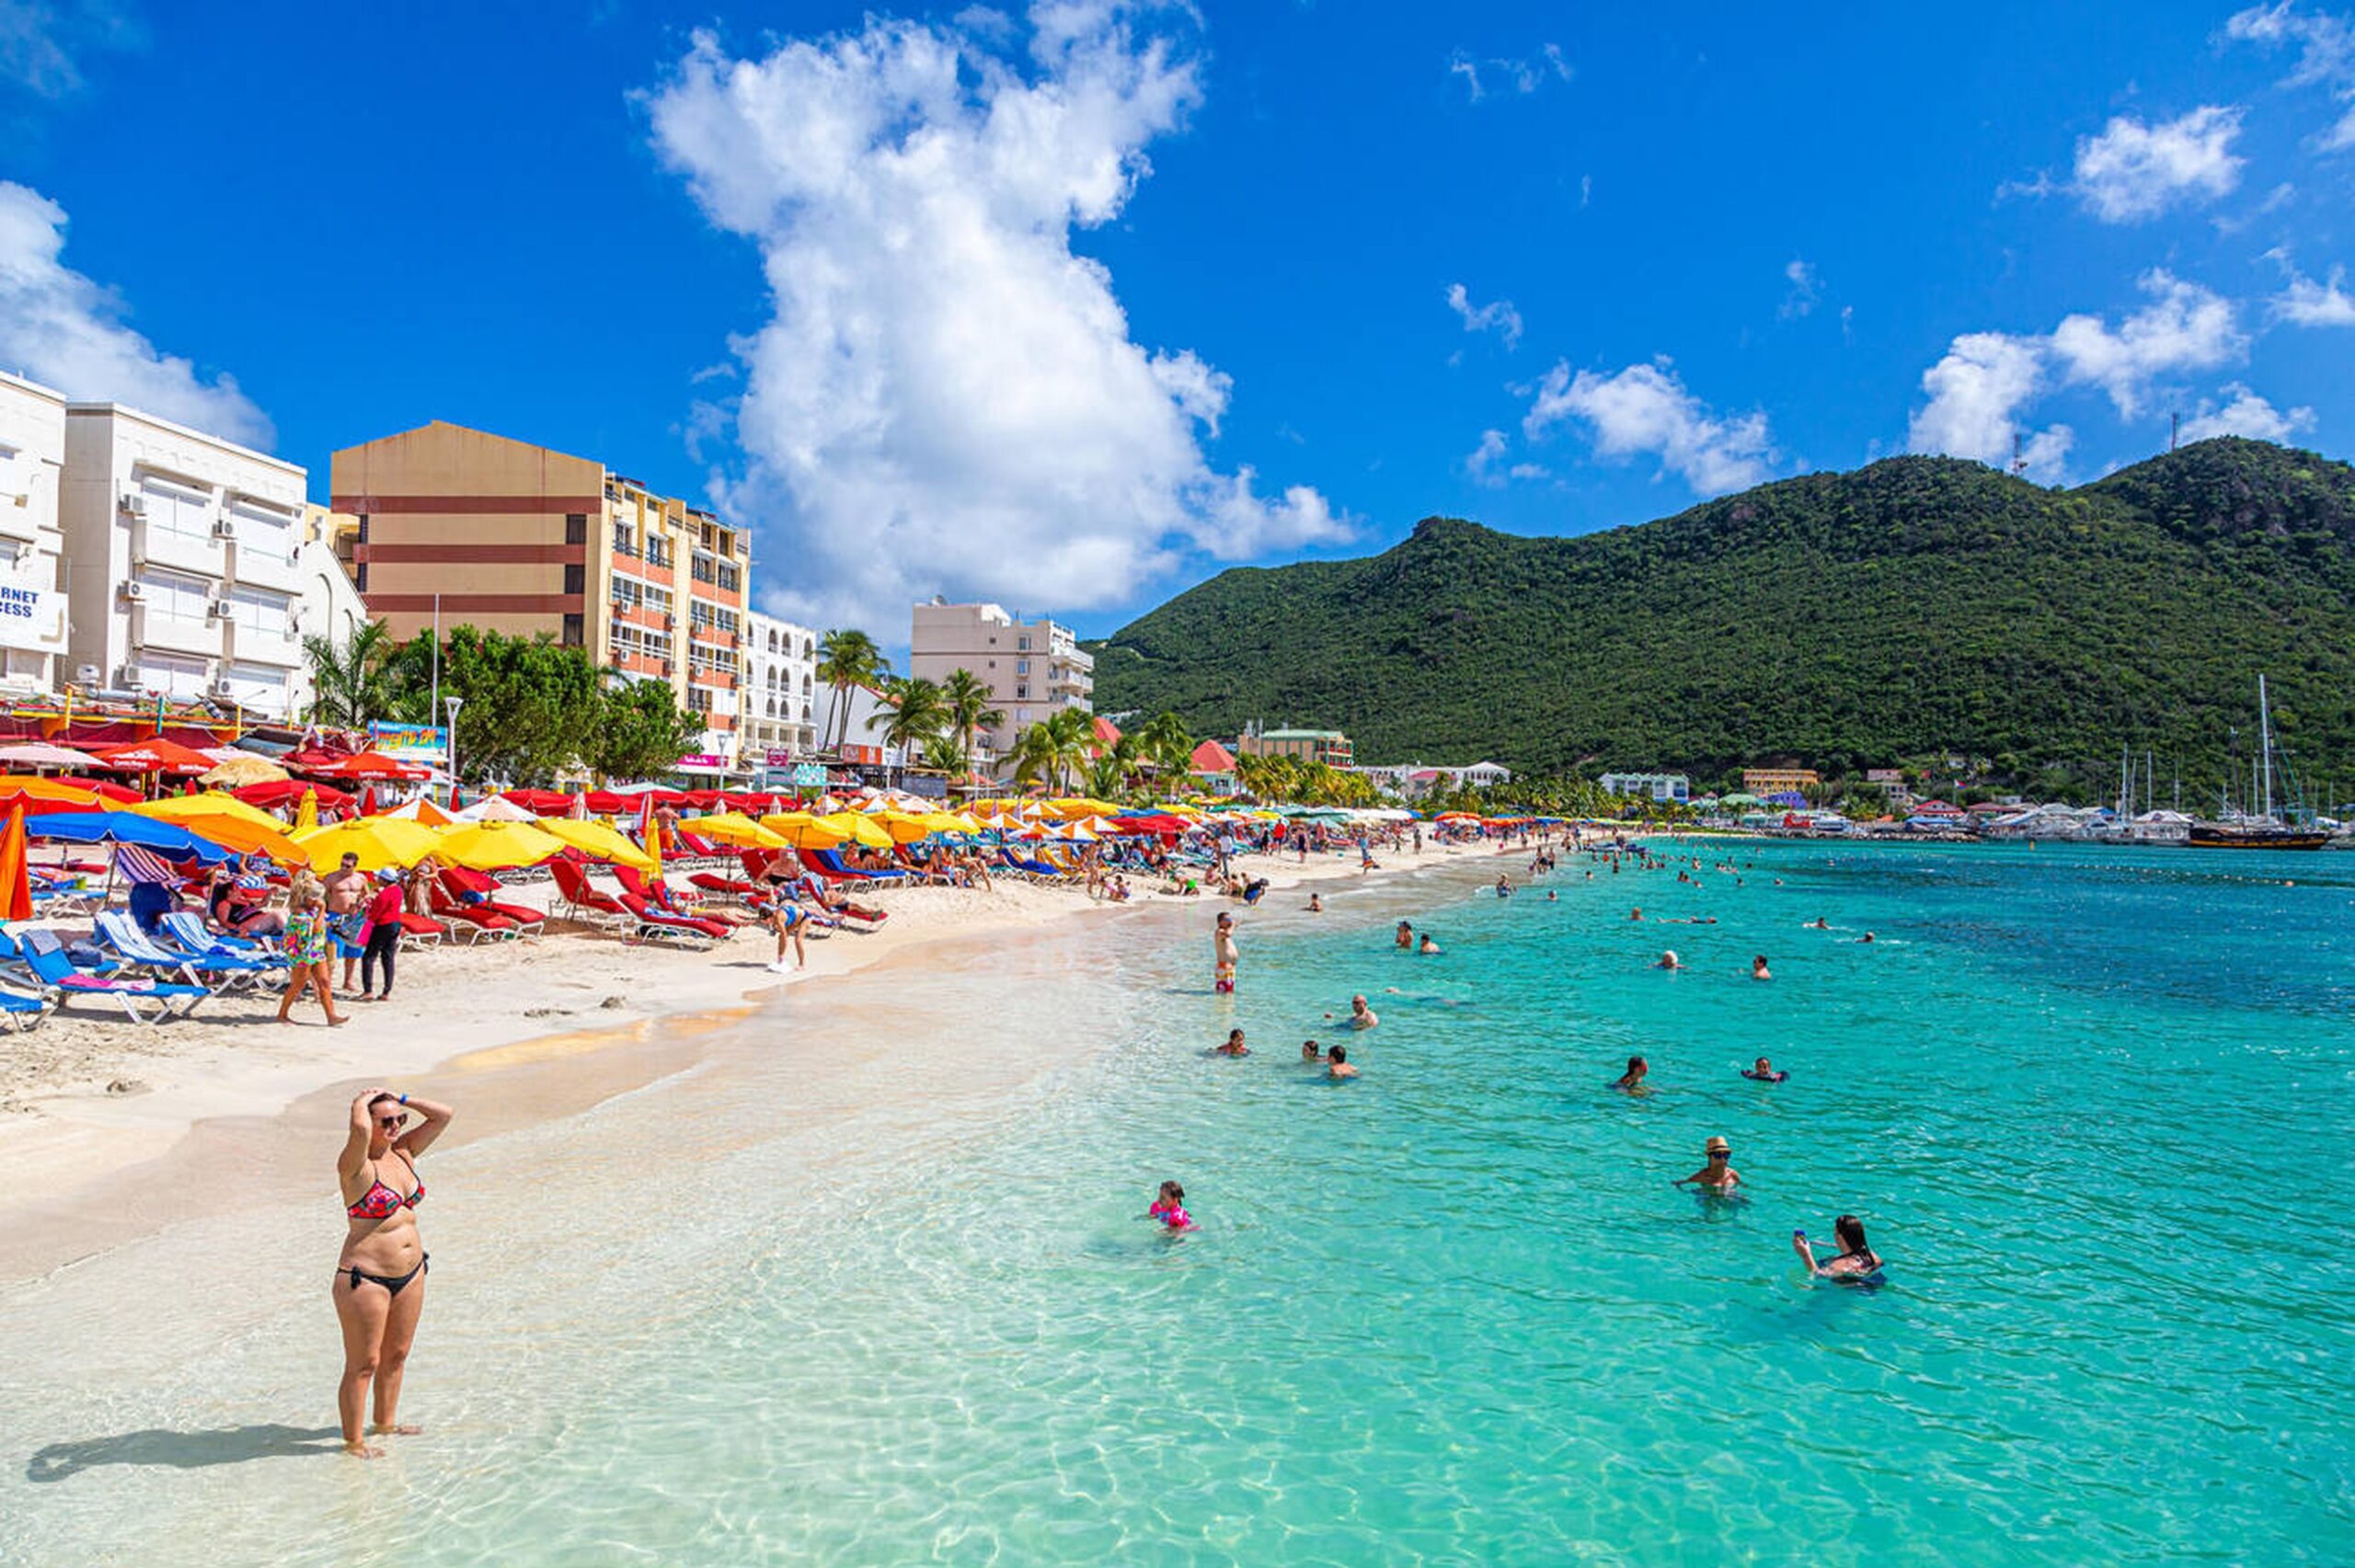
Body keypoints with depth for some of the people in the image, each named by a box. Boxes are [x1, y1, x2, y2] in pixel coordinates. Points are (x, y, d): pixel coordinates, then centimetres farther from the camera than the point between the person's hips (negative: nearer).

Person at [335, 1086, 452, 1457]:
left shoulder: (403, 1153, 5)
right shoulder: (356, 1166, -16)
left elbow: (443, 1115, 5)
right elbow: (359, 1129, -37)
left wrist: (399, 1099, 1)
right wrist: (362, 1102, -17)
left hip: (410, 1273, 7)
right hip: (365, 1279, -7)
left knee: (396, 1355, 20)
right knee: (363, 1364, 4)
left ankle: (385, 1423, 36)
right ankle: (353, 1442, 17)